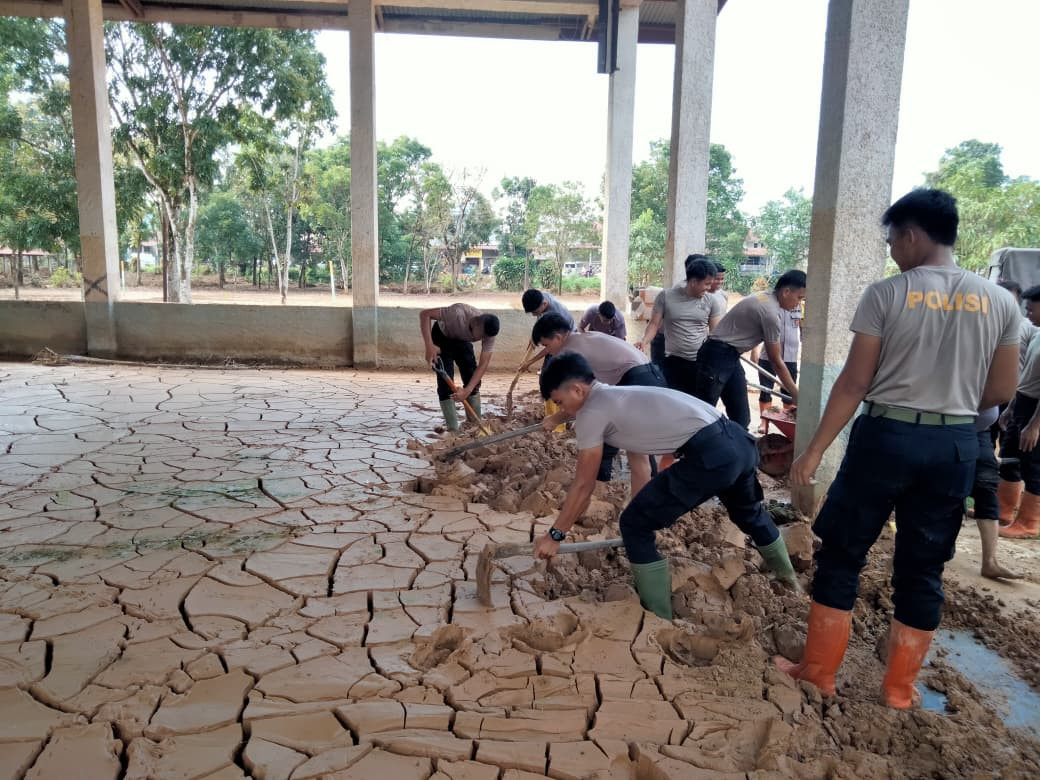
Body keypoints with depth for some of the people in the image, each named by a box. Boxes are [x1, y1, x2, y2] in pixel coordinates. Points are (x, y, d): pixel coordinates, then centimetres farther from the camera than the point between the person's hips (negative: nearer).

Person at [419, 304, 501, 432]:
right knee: (445, 380, -13)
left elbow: (484, 364, -27)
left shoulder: (489, 332, -28)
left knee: (472, 379, -6)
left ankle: (475, 423, 6)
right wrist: (429, 346, -44)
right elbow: (425, 314, -36)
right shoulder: (459, 313, -42)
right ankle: (453, 428, -7)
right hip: (441, 336, -4)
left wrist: (467, 390, -37)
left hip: (462, 340, 4)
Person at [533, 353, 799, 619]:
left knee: (635, 525, 4)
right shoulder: (615, 396, 22)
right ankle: (790, 579, 63)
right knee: (748, 512, 38)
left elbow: (583, 486, 0)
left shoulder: (590, 412, -3)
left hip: (710, 455, -10)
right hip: (739, 441, 10)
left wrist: (554, 535, 8)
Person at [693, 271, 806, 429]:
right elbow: (776, 361, -11)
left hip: (731, 357, 10)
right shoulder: (770, 313, -18)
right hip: (717, 356, -10)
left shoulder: (764, 298, 12)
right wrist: (795, 394, -4)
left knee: (741, 418, 7)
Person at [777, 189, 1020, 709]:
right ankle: (899, 688, 25)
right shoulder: (1000, 302, 3)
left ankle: (818, 673, 20)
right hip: (956, 445, 4)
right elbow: (1001, 391, 7)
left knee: (841, 555, 10)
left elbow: (854, 383, -10)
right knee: (923, 569, 14)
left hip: (886, 436, -4)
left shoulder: (886, 294, -9)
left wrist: (814, 450, -4)